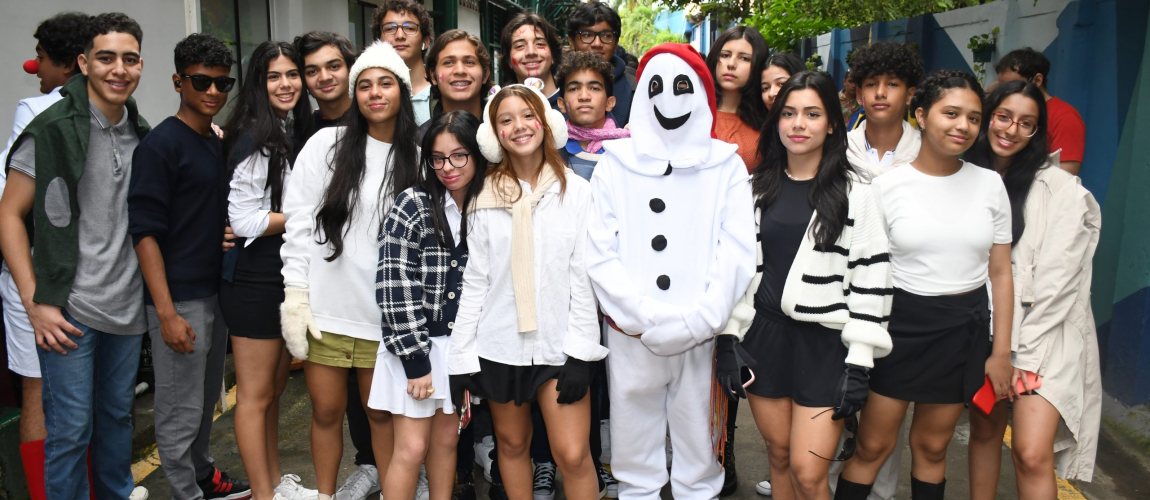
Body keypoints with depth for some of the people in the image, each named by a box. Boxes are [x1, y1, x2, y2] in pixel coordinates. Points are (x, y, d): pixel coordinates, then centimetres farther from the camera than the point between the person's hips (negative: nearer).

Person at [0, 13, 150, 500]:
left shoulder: (142, 135, 7)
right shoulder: (52, 129, -9)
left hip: (127, 305, 5)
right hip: (68, 310, -5)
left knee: (118, 413, 19)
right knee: (71, 428, 2)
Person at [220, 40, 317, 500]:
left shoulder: (296, 134, 11)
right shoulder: (255, 140, -16)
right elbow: (244, 221, -20)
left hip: (289, 276, 8)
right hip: (256, 280, -8)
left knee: (274, 389, 18)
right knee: (254, 396, 4)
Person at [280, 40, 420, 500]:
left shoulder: (415, 158, 3)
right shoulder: (326, 144, -1)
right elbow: (298, 224, -2)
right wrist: (295, 298, -7)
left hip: (383, 312, 1)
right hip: (325, 307, 0)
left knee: (382, 413, 11)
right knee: (326, 412, 10)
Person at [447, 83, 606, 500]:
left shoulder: (575, 191, -1)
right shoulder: (488, 197, 4)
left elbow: (584, 276, -4)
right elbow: (475, 280, 4)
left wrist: (579, 353, -9)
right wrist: (460, 357, 1)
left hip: (558, 343, -2)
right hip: (500, 343, 2)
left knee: (572, 454, -6)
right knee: (512, 443, 13)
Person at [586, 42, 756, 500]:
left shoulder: (726, 165, 7)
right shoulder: (615, 164, 6)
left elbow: (737, 255, -1)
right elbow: (599, 254, -1)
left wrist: (697, 322, -12)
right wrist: (645, 318, -11)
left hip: (703, 339, 0)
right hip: (630, 338, 0)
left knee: (700, 460, 8)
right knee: (635, 462, 9)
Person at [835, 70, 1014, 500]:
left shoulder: (990, 184, 1)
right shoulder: (888, 185, -6)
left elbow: (1000, 273, 5)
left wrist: (1001, 351, 4)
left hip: (965, 328, 2)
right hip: (901, 324, -2)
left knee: (931, 447, 16)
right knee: (872, 446, 5)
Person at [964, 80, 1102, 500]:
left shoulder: (1061, 190, -10)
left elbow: (1055, 280, -13)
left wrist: (1019, 352, -13)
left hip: (1044, 335, -5)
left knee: (1031, 453, -13)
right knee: (983, 427, 12)